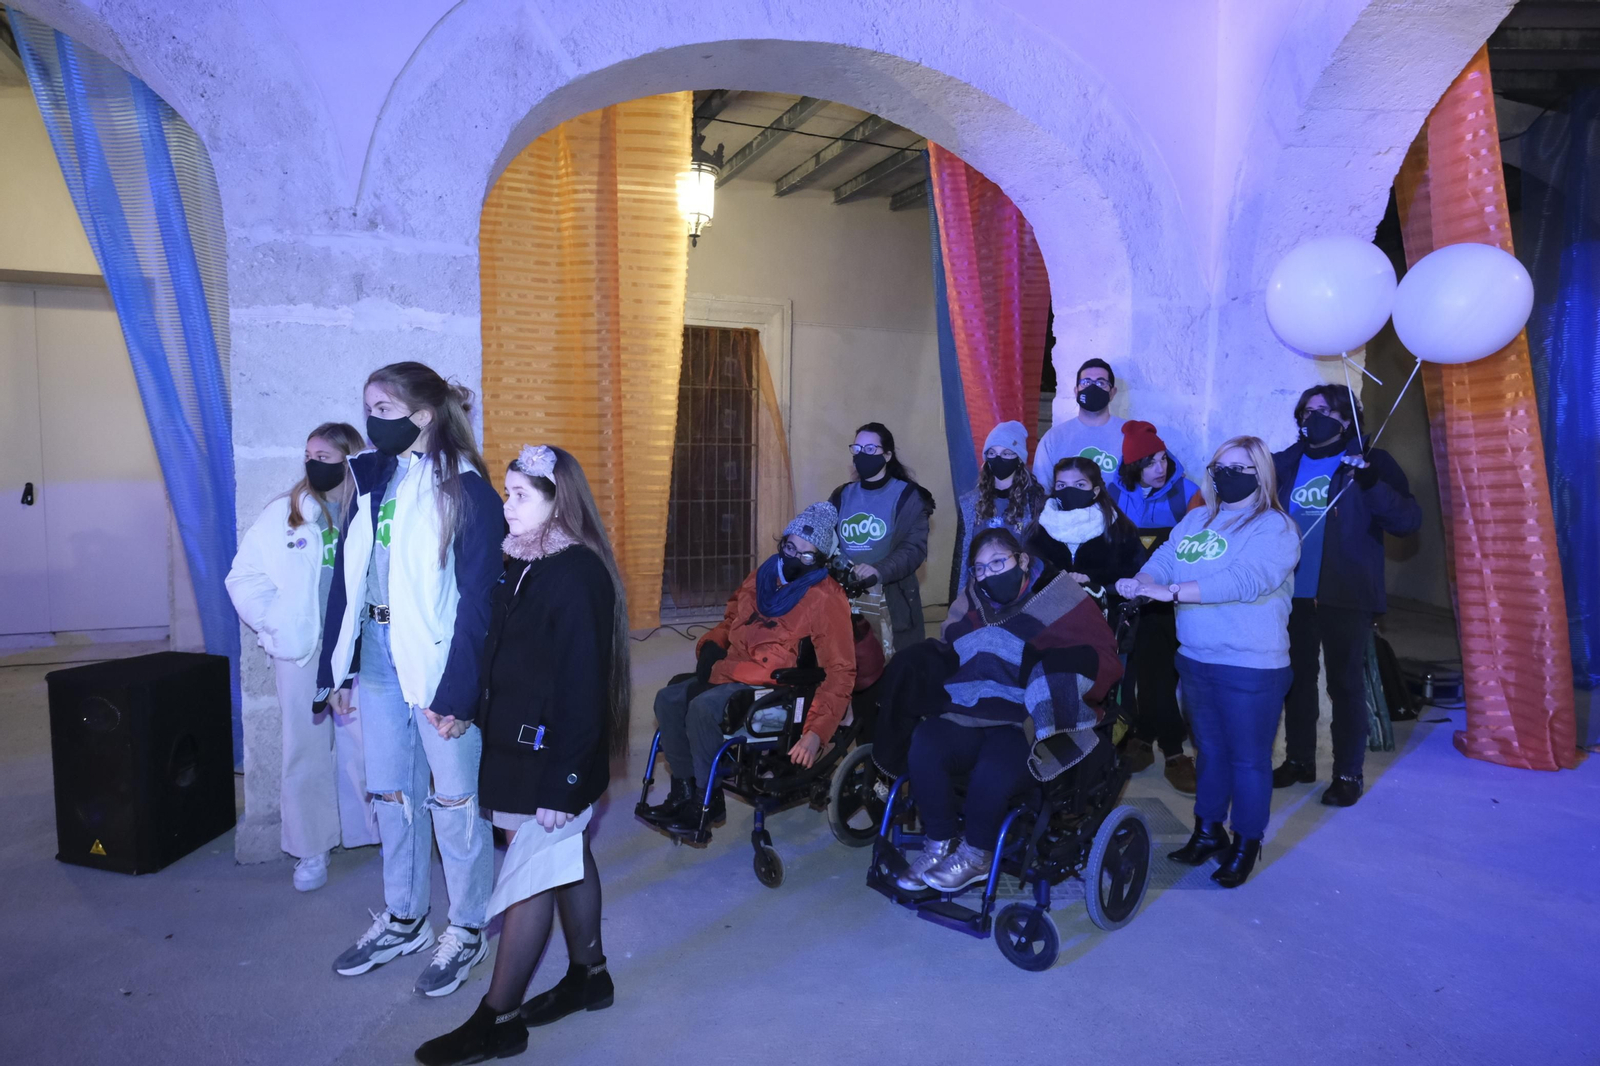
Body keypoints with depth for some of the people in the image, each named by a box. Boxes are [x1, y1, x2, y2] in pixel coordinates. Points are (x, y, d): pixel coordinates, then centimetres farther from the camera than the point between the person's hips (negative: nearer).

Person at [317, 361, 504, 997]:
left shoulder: (465, 488, -11)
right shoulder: (371, 479, 9)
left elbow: (477, 597, -14)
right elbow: (347, 580, 11)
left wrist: (457, 690, -17)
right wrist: (337, 669, 9)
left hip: (437, 659, -6)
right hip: (377, 656, 6)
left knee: (453, 798, 6)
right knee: (391, 794, 17)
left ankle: (467, 929, 24)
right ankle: (403, 919, 35)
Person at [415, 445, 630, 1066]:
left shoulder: (576, 574, -20)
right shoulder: (522, 565, 7)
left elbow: (581, 685, -22)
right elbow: (503, 660, 12)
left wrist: (561, 781, -22)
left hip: (552, 754, -8)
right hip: (519, 744, 8)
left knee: (527, 877, 1)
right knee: (568, 859, 18)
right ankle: (588, 976, 34)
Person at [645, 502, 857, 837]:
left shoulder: (826, 600, -14)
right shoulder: (764, 576, 8)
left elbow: (839, 672, -17)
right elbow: (733, 614, 26)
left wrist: (816, 733, -26)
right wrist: (711, 647, 6)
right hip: (732, 673, 8)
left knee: (703, 708, -28)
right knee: (668, 700, -5)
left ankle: (709, 803, -11)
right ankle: (683, 791, 5)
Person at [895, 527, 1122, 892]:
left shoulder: (1060, 599, 1)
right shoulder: (969, 605, 16)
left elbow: (1101, 660, -4)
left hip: (1031, 724, -5)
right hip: (969, 715, 5)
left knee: (994, 769, -34)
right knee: (925, 748, -25)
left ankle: (976, 855, -6)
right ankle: (938, 846, -6)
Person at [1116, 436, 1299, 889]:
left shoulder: (1275, 528, -10)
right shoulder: (1195, 521, 12)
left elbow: (1244, 580, -25)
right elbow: (1164, 559, 2)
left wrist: (1172, 591, -32)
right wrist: (1140, 583, -22)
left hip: (1251, 666, -6)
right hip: (1196, 658, 7)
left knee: (1248, 757, 4)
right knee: (1209, 748, 19)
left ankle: (1246, 844, 20)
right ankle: (1208, 831, 33)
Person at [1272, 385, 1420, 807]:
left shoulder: (1370, 463, -3)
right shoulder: (1285, 464, 8)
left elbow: (1408, 520, -12)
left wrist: (1373, 486, -27)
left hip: (1345, 597, -4)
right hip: (1294, 594, 4)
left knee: (1345, 683, 3)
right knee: (1296, 679, 14)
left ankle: (1348, 773, 16)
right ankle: (1299, 760, 29)